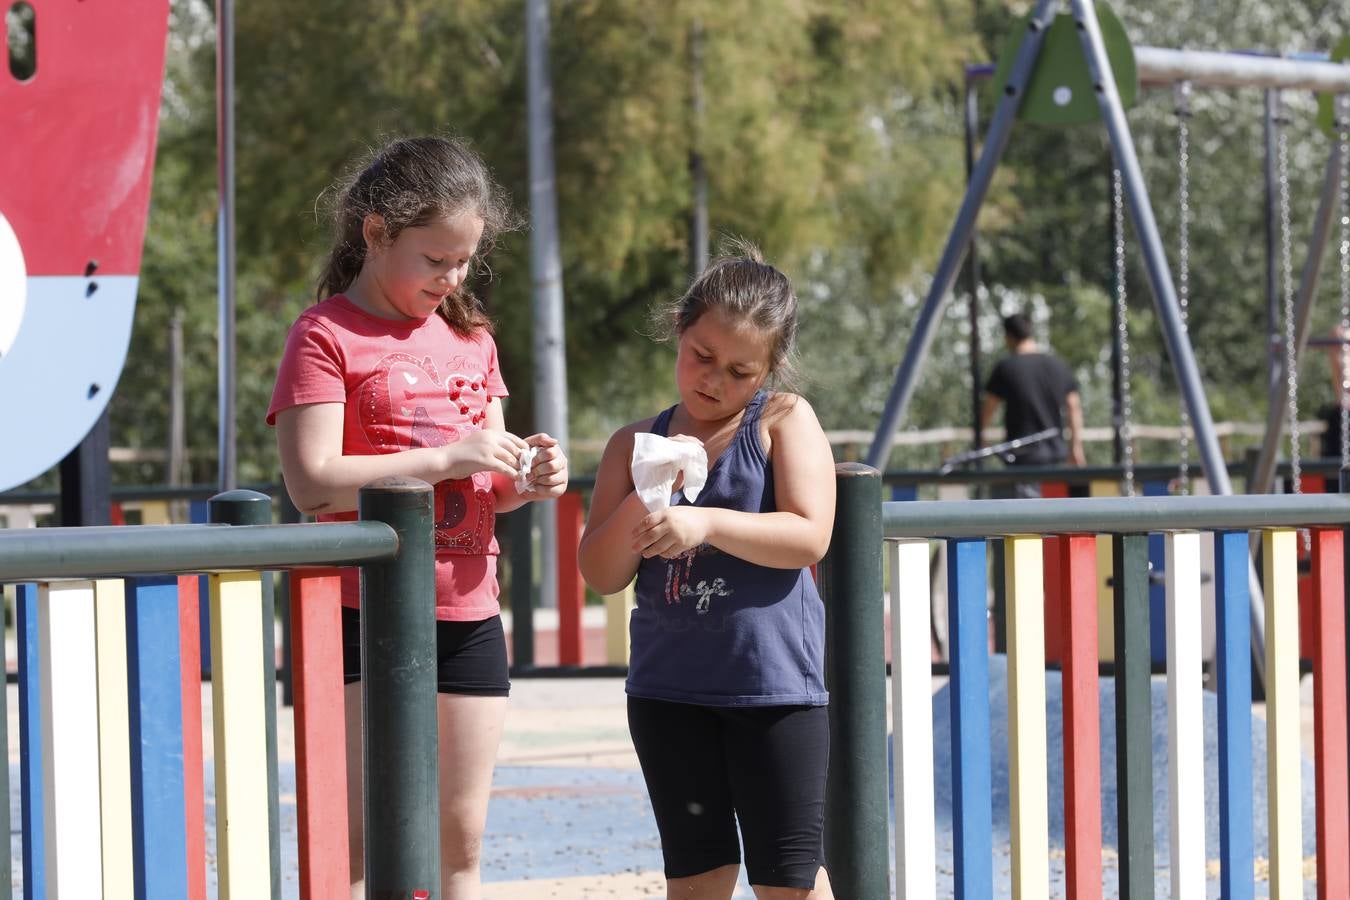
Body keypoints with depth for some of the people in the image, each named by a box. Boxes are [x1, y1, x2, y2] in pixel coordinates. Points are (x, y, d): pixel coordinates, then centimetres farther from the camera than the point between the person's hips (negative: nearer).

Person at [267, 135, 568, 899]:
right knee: (360, 833, -7)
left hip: (468, 611, 6)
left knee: (461, 834, 8)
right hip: (364, 610, -6)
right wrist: (447, 459, -19)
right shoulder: (327, 335, -6)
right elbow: (313, 484, -16)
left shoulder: (470, 337, 15)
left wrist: (529, 480, -3)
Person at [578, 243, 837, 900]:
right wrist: (643, 499, -13)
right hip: (668, 687, 4)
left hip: (774, 679, -4)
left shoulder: (784, 421, -1)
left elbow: (809, 538, -13)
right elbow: (601, 574, 4)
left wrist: (707, 522, -24)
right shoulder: (635, 444, 9)